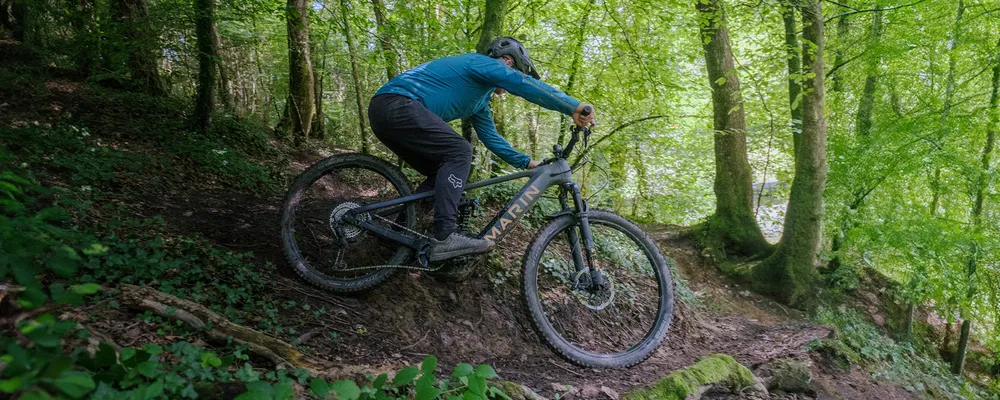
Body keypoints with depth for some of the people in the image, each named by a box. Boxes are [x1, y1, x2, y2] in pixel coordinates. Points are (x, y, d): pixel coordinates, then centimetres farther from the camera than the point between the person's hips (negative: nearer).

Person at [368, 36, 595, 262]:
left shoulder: (481, 101, 25)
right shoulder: (483, 63, -3)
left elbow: (491, 137, 29)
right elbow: (525, 85, -18)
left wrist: (527, 162, 25)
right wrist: (574, 107, -21)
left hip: (384, 110, 11)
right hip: (396, 104, -11)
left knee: (441, 173, 12)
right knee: (459, 153, -17)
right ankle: (444, 238, -24)